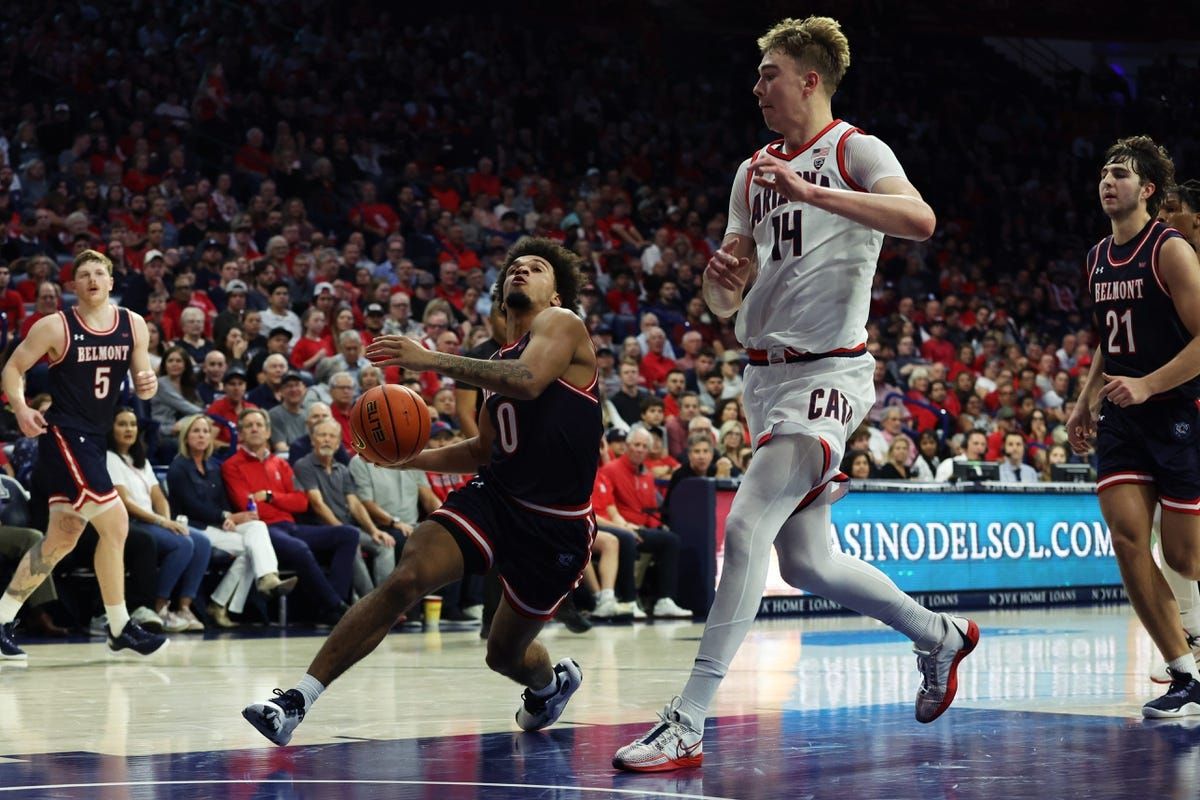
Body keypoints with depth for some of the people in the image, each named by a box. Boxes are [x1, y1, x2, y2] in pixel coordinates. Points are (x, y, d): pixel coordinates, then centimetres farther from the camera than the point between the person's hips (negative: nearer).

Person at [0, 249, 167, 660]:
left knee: (61, 540, 11)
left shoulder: (133, 326, 5)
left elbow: (142, 384, 10)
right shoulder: (55, 327, -8)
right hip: (63, 434, -7)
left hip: (94, 439, 7)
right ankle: (120, 627, -5)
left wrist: (148, 385, -14)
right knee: (115, 522, -15)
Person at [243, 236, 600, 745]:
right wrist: (410, 458, 10)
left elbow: (529, 380, -28)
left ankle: (553, 681, 49)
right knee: (406, 578, -21)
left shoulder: (562, 323, -6)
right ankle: (298, 699, -23)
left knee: (506, 654, 10)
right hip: (494, 495, 5)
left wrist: (432, 360, -29)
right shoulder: (500, 361, 15)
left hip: (557, 524, -5)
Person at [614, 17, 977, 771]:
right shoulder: (754, 172, 15)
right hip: (766, 371, 9)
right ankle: (939, 635, 36)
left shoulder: (855, 151, -6)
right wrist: (722, 280, -7)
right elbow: (727, 301, 17)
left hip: (827, 373, -9)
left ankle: (687, 727, -22)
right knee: (806, 560, 14)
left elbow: (920, 220, -27)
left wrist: (812, 193, -33)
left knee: (747, 527, -21)